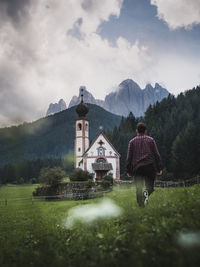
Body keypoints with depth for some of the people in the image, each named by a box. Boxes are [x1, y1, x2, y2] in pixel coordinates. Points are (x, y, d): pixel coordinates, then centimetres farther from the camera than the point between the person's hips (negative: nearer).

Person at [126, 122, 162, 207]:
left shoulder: (132, 141, 9)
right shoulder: (151, 140, 10)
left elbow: (129, 157, 5)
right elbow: (157, 155, 5)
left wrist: (128, 171, 9)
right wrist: (159, 168, 7)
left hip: (137, 168, 0)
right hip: (150, 167, 0)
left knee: (138, 188, 8)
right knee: (150, 186, 8)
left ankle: (140, 204, 1)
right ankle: (147, 192, -23)